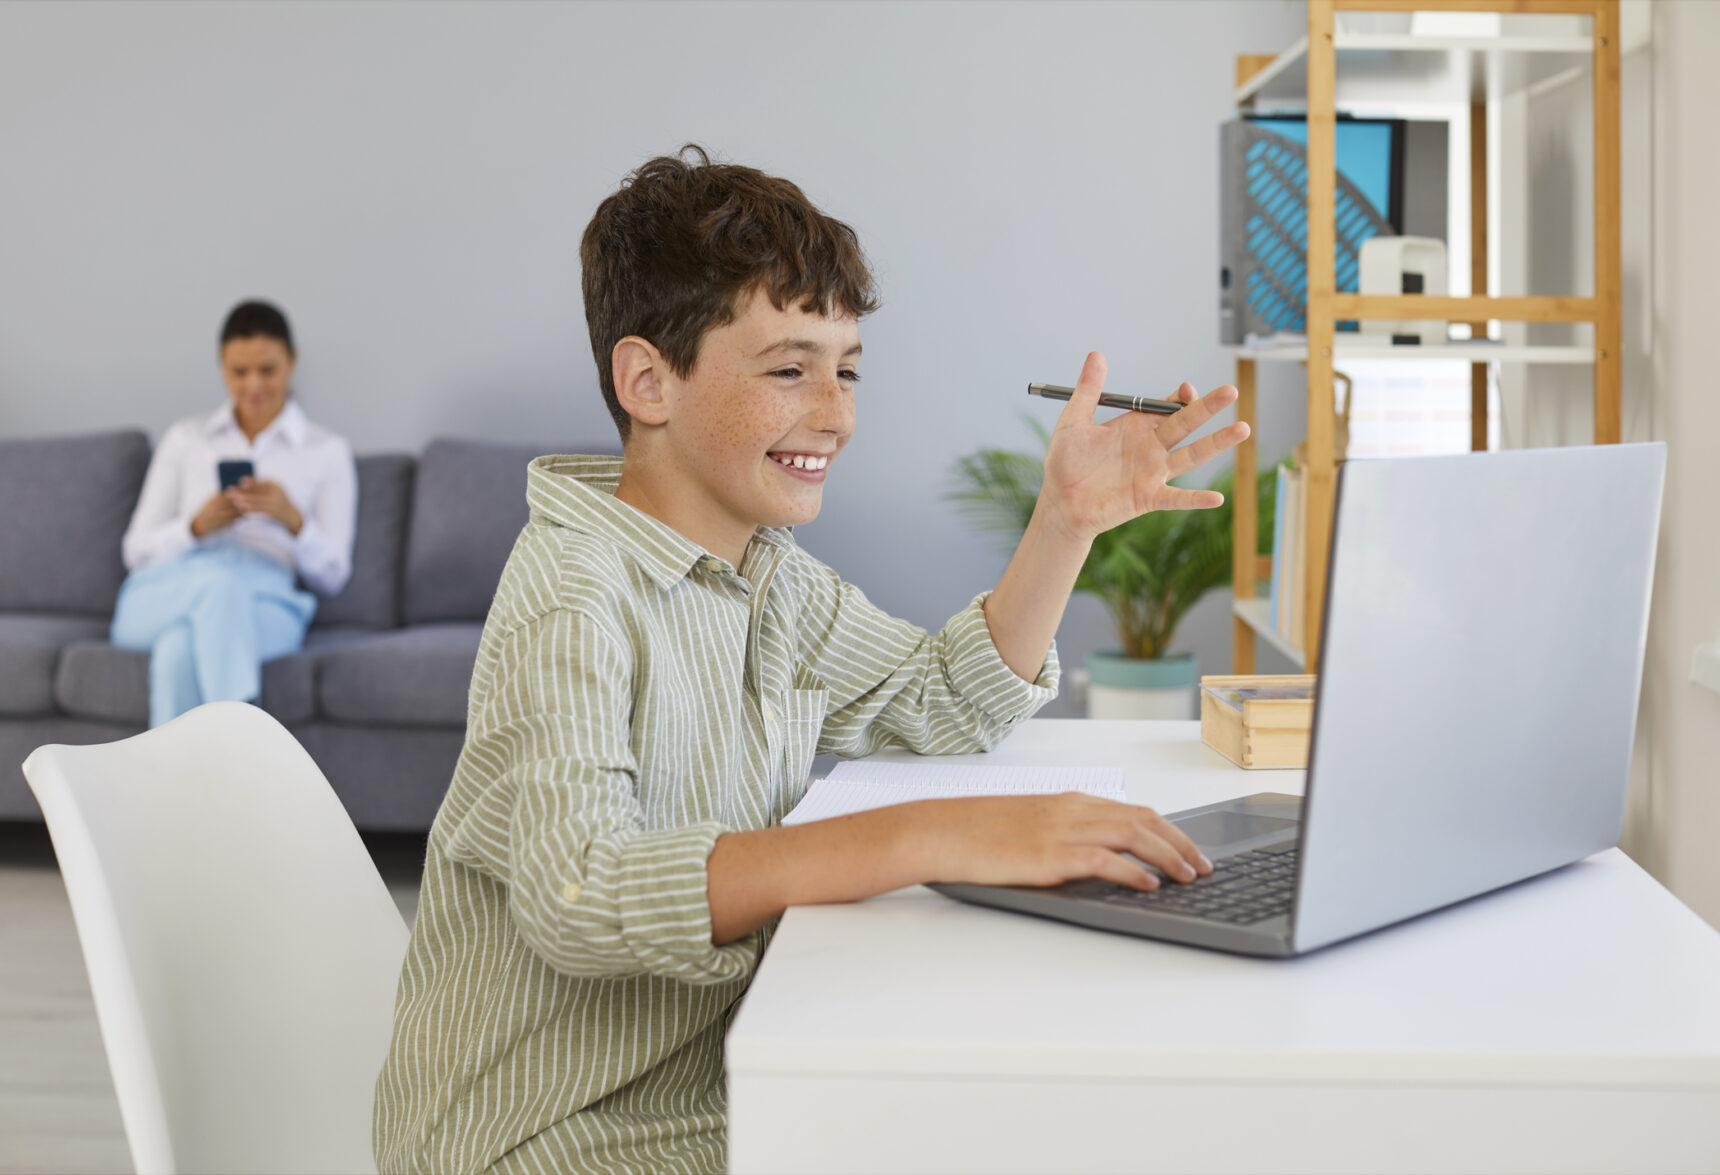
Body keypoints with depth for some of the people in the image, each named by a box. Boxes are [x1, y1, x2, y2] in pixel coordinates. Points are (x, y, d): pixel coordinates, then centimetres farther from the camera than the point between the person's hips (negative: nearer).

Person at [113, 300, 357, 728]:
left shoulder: (328, 452, 15)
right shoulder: (185, 438, 20)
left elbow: (332, 575, 8)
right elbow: (136, 551, 14)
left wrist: (293, 519, -13)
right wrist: (197, 526, -7)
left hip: (262, 604, -1)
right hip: (163, 596, 1)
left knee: (180, 648, -38)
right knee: (218, 579, -39)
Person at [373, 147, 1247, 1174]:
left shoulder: (775, 576, 6)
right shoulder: (575, 596, -21)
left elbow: (957, 702, 19)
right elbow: (575, 892, -37)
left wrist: (1068, 521, 5)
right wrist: (931, 838, -42)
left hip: (711, 1086, 8)